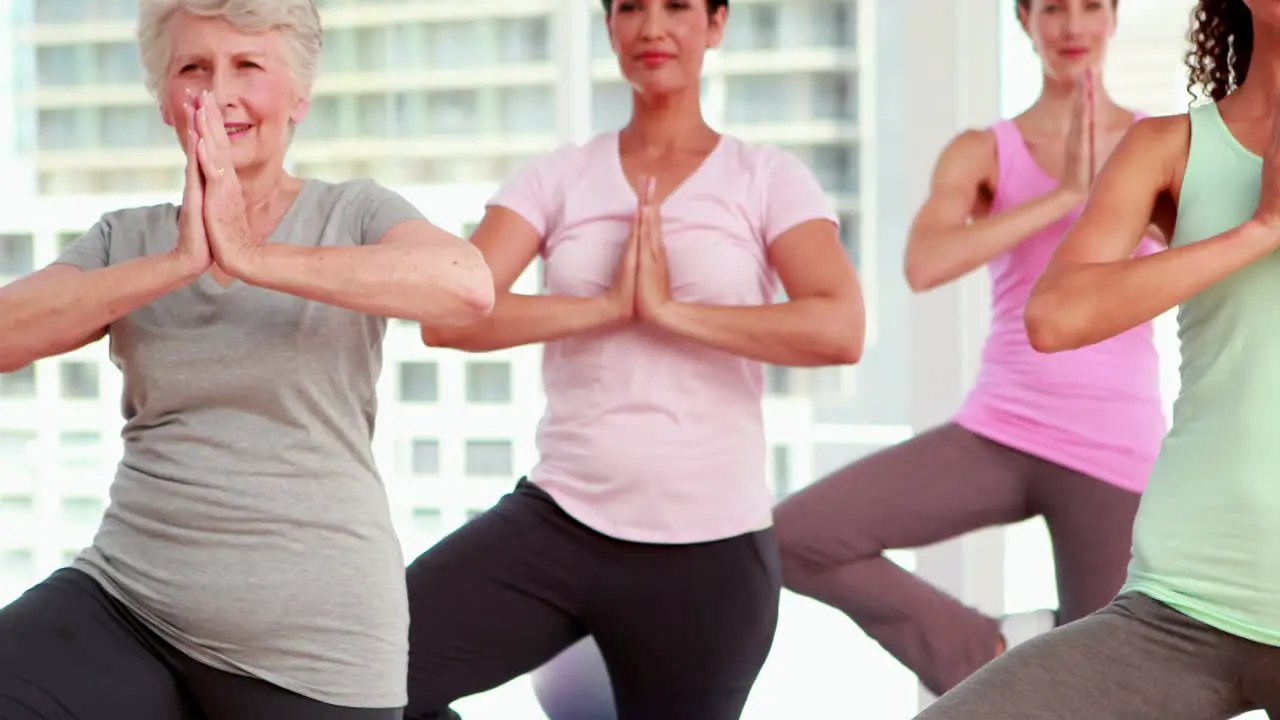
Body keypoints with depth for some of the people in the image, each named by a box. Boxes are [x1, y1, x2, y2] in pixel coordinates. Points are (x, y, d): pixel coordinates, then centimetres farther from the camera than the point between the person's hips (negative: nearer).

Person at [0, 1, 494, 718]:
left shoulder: (352, 215, 0)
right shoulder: (128, 238, 9)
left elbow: (470, 285, -21)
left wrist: (251, 259, -25)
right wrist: (178, 263, -20)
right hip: (124, 599, 3)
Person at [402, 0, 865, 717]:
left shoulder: (768, 180, 1)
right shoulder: (556, 179, 6)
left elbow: (840, 330, -15)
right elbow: (451, 315, -8)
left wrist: (672, 310, -15)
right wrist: (610, 306, -15)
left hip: (709, 546, -1)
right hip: (557, 521, 2)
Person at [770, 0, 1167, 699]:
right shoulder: (983, 152, 3)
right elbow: (924, 266, -15)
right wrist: (1062, 195, -20)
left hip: (1111, 453, -1)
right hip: (995, 435, 1)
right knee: (788, 538, -12)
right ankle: (987, 655, 1)